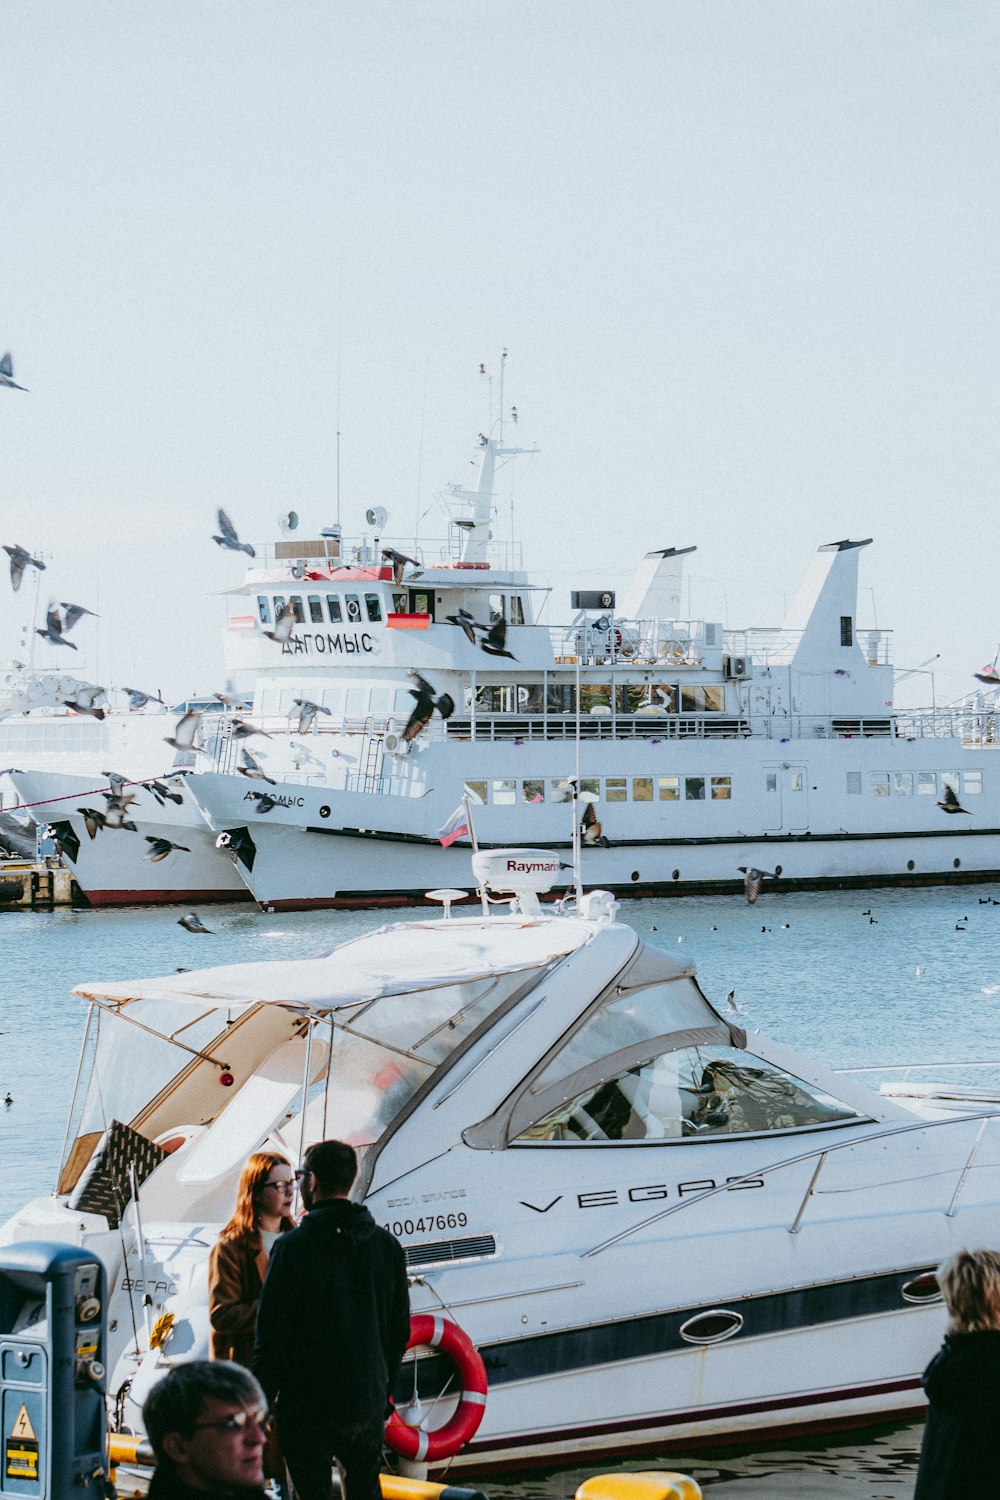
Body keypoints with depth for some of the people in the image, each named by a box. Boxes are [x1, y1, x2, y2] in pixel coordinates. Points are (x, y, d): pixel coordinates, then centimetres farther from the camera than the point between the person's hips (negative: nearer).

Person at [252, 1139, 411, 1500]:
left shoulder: (292, 1247, -13)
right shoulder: (387, 1246, 3)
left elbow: (270, 1335, -13)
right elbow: (400, 1330, 9)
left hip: (307, 1407, -4)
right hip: (367, 1406, 5)